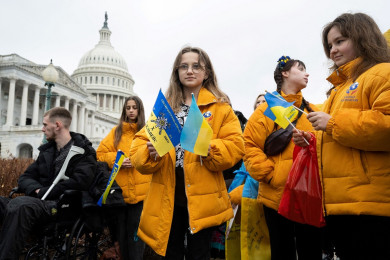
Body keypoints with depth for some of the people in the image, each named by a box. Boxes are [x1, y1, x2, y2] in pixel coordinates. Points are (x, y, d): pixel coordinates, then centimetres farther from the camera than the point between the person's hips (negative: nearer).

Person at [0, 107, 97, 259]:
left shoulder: (84, 152, 0)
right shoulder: (46, 151, 22)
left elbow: (79, 182, -16)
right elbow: (24, 178, 17)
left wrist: (43, 192, -12)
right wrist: (37, 190, -7)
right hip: (41, 201, 7)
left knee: (19, 205, -34)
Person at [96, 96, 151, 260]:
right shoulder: (116, 131, 15)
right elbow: (101, 153, 9)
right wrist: (117, 159, -8)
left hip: (140, 189, -2)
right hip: (120, 189, 3)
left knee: (135, 230, -4)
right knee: (121, 229, 9)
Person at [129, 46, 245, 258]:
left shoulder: (220, 107, 4)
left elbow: (235, 146, -6)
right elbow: (138, 146, 5)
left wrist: (209, 149, -24)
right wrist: (150, 153, -17)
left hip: (202, 197, -2)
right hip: (167, 196, 3)